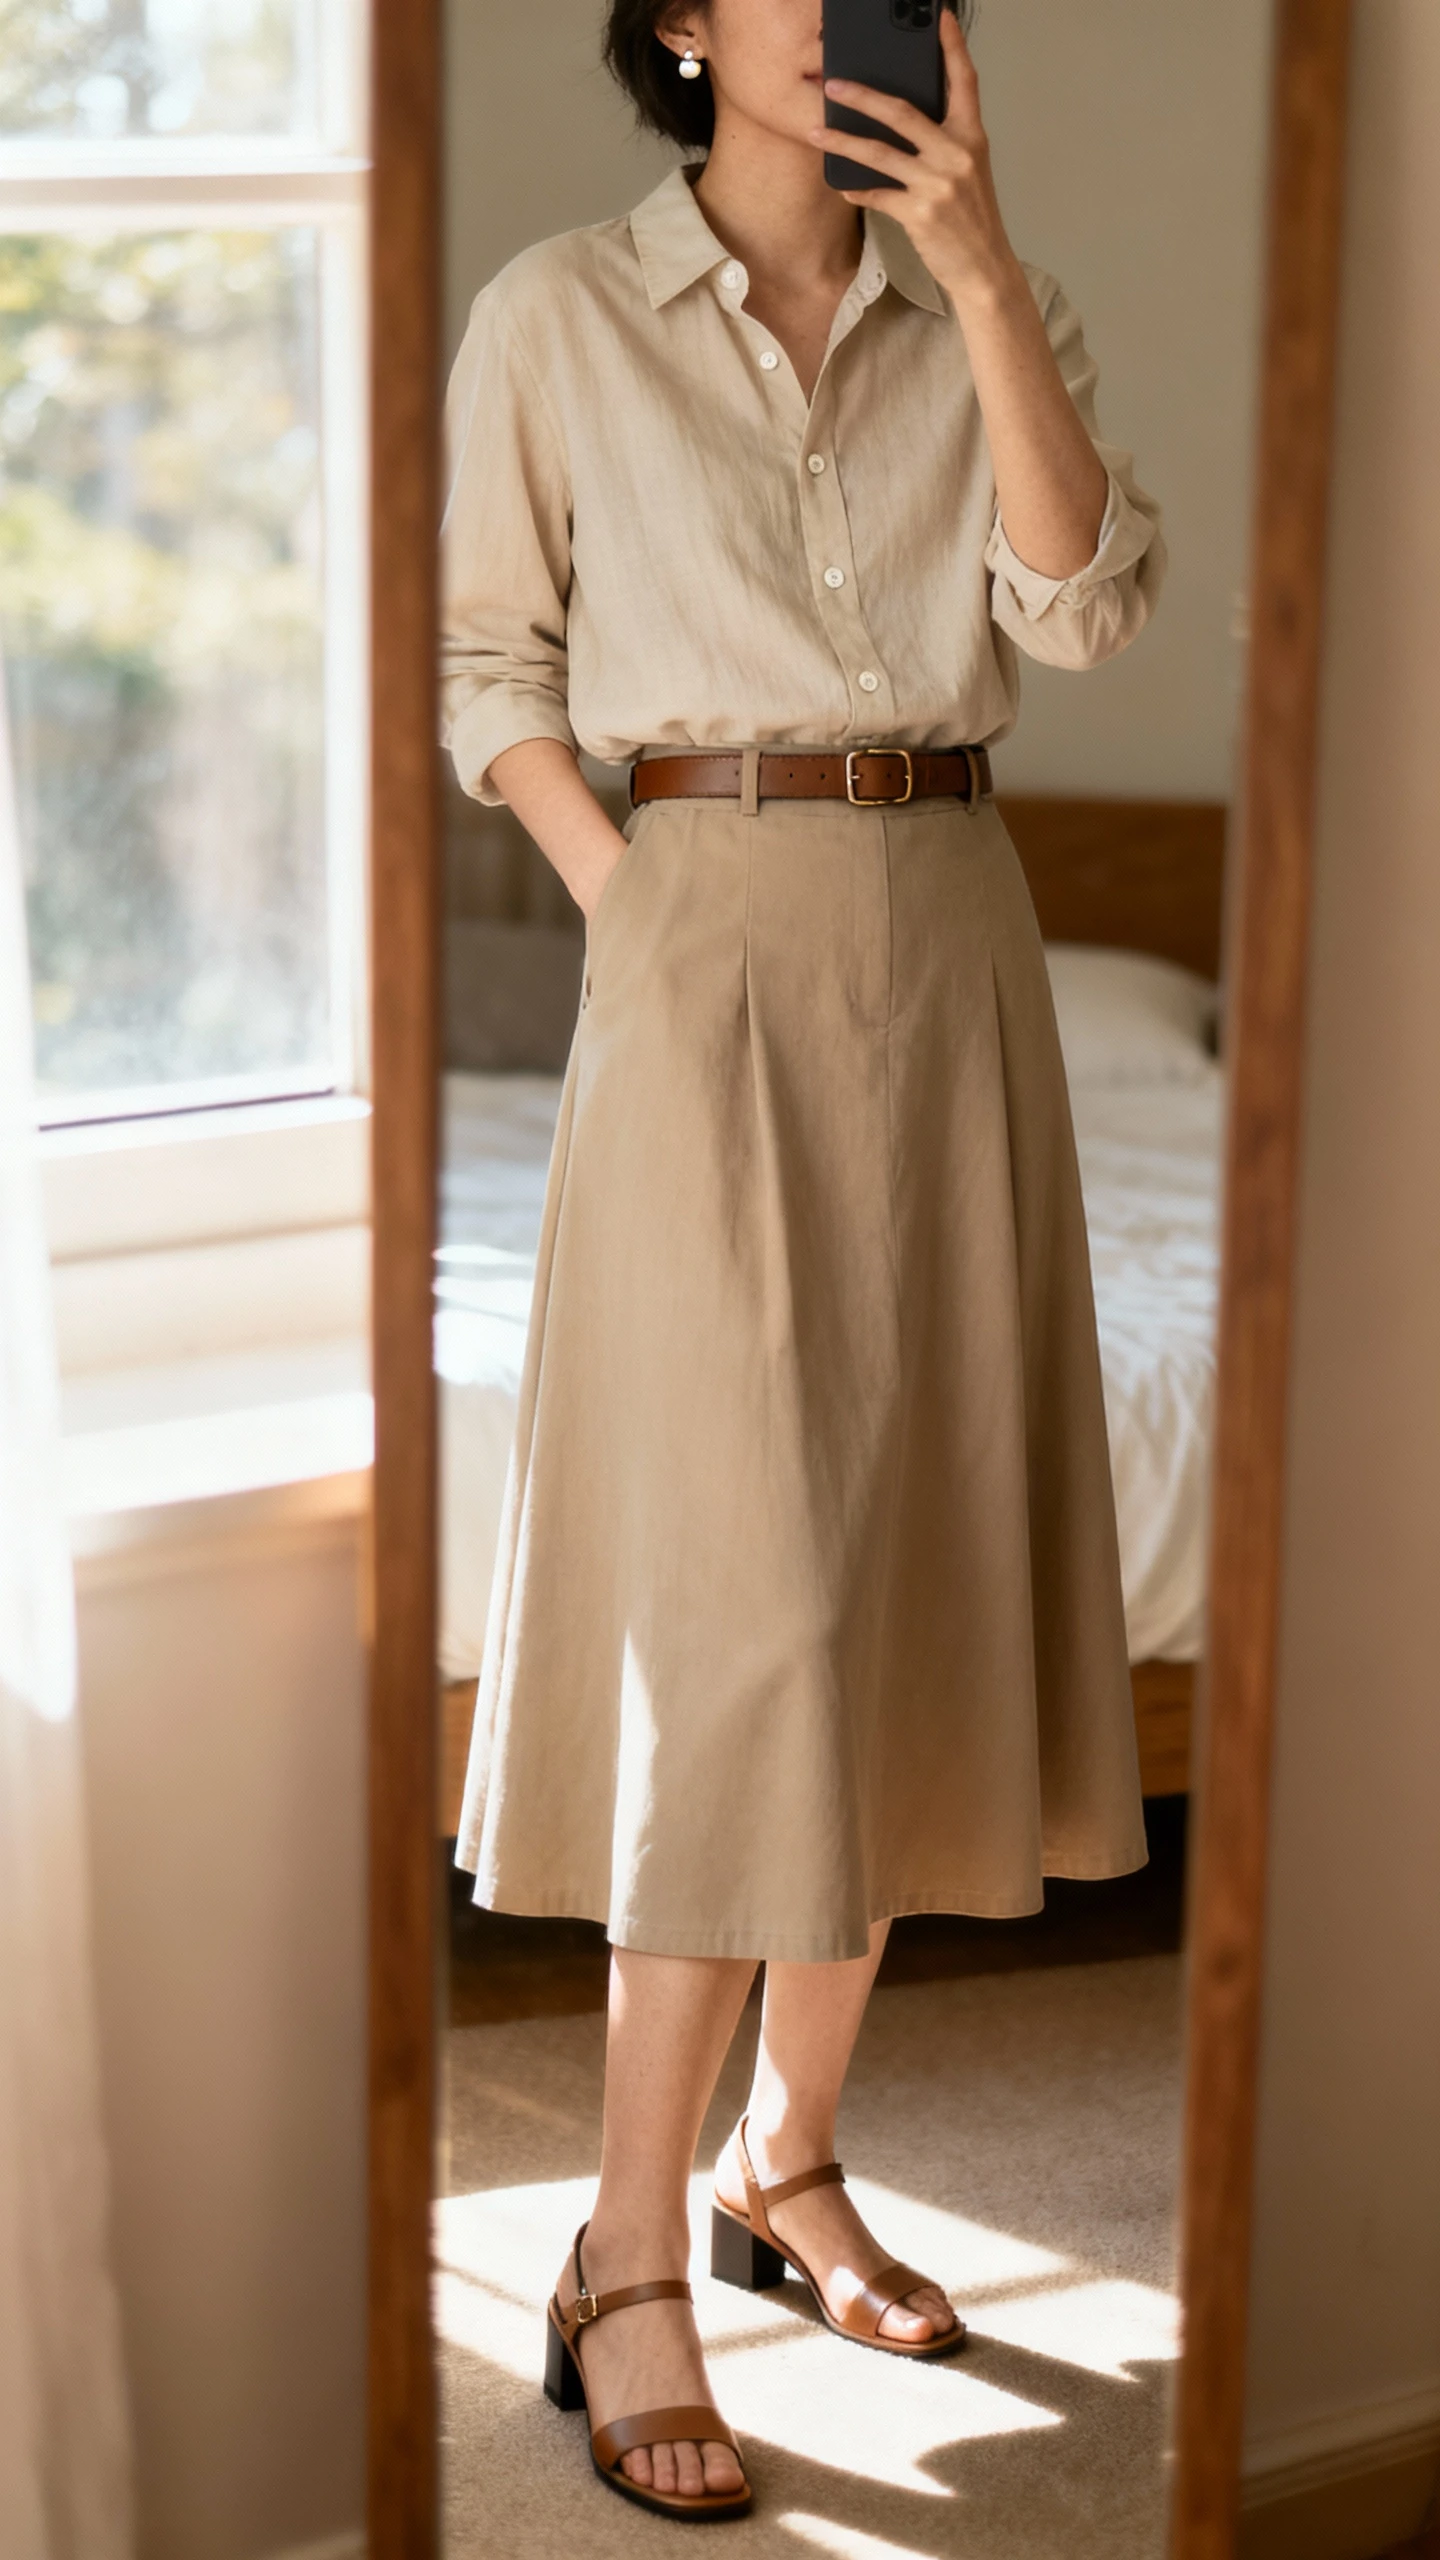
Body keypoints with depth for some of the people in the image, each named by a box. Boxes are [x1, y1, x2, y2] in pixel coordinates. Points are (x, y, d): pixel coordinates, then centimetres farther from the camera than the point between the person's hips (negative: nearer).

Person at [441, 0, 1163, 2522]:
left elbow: (1081, 604, -5)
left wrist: (982, 275, -10)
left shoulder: (986, 310, 10)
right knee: (733, 1603, -11)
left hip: (949, 945, 5)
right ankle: (627, 2270, -4)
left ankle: (787, 2157, 23)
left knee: (905, 1569, 8)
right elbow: (489, 668, 2)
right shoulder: (560, 318, 1)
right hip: (711, 964, -5)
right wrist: (632, 902, -9)